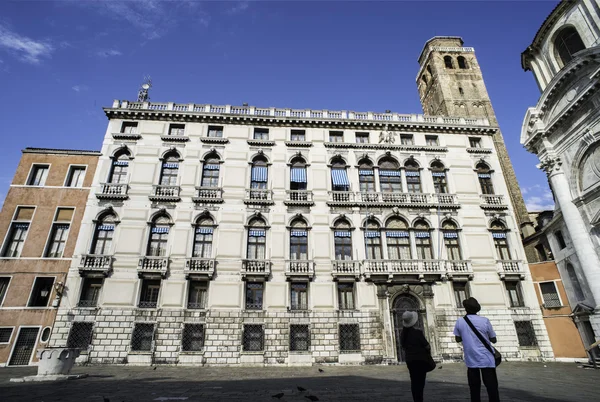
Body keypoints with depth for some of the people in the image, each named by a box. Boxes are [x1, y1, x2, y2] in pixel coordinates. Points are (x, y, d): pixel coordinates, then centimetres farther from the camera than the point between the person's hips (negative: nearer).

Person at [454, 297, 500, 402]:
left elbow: (458, 339, 8)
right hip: (486, 359, -2)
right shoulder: (485, 321, -6)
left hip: (471, 360, 2)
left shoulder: (460, 321, -1)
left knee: (474, 388, 11)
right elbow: (493, 340, 3)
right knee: (492, 387, 2)